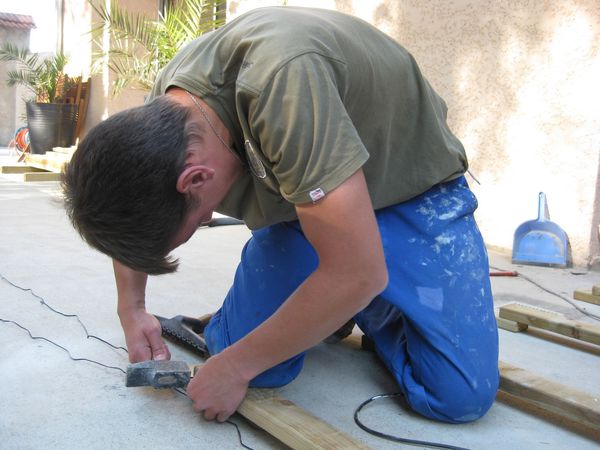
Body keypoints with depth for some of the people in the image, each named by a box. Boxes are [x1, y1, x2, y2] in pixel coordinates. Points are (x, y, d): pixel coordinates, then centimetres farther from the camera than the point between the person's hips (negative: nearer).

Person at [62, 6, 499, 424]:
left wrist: (237, 366, -25)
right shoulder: (160, 111, -14)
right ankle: (331, 310, 17)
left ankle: (377, 313, 12)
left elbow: (357, 273, -36)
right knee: (232, 350, -11)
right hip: (301, 200, 5)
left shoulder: (283, 81, -39)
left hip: (413, 189, -4)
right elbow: (127, 215, 10)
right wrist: (131, 307, -2)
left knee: (460, 395, -18)